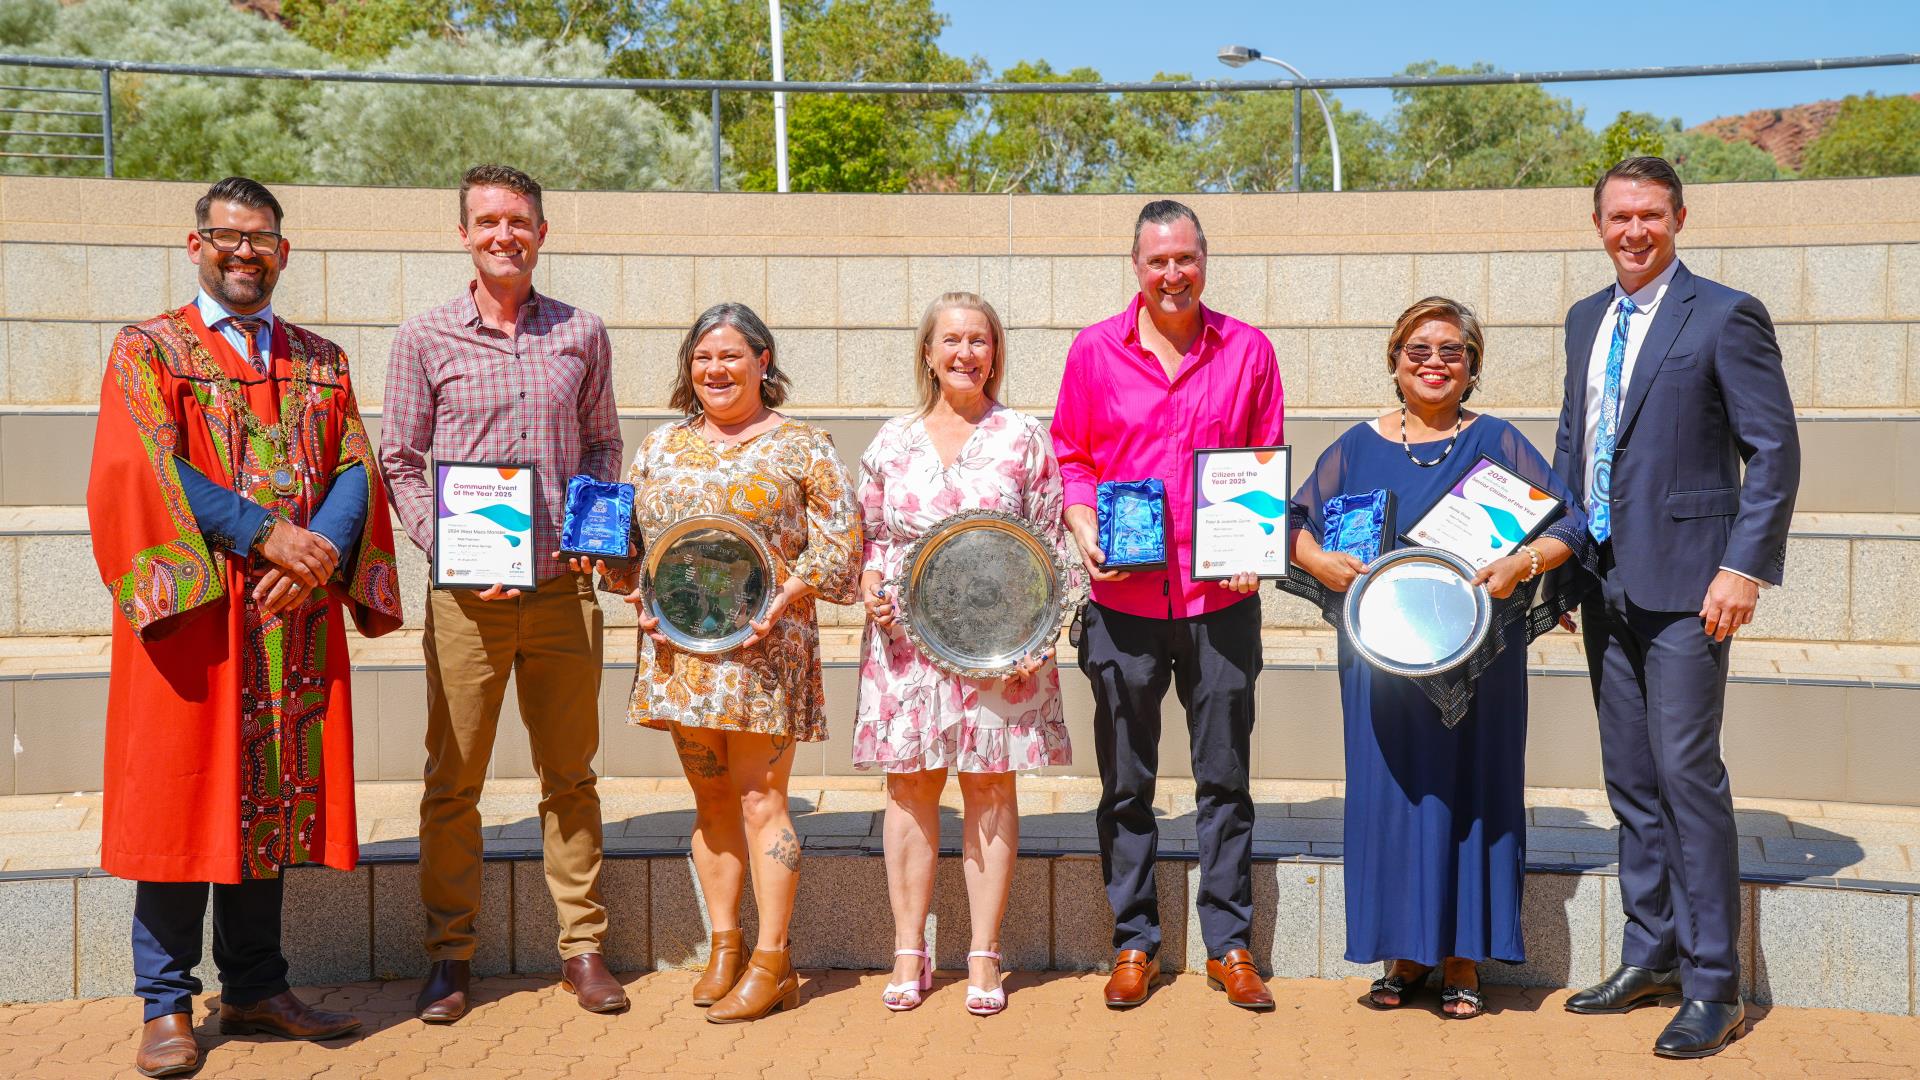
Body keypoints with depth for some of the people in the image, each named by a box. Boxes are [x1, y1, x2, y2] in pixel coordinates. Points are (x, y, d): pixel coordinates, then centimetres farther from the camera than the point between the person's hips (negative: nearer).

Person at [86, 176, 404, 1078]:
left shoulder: (321, 361, 15)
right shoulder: (148, 351, 3)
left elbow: (356, 470, 6)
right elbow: (147, 471, -10)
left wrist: (322, 550, -14)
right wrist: (266, 535, -18)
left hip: (295, 618, 4)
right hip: (191, 609, -4)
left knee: (273, 795, 8)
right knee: (183, 796, 0)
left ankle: (255, 988, 20)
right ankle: (167, 1006, 10)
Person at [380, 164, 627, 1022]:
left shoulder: (582, 335, 9)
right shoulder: (425, 339, 3)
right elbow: (400, 463, 4)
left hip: (563, 591, 2)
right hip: (466, 596, -1)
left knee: (570, 775, 9)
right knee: (453, 781, 4)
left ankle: (581, 947, 19)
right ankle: (450, 956, 17)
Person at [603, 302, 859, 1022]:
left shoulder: (799, 446, 1)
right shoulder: (661, 446, 14)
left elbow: (841, 540, -2)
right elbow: (624, 537, 18)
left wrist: (785, 597, -15)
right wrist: (639, 594, -1)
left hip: (763, 648, -4)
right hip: (680, 649, 4)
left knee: (760, 801, -2)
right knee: (712, 801, 11)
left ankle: (771, 961, 6)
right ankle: (724, 945, 21)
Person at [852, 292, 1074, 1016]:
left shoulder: (1024, 439, 3)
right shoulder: (892, 441, 9)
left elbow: (1050, 547, 2)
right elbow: (868, 537, 14)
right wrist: (872, 593, -5)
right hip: (907, 641, 2)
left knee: (990, 789, 3)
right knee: (910, 788, 5)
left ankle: (984, 957, 13)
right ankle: (910, 953, 15)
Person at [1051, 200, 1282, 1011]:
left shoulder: (1247, 350, 4)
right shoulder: (1095, 350, 3)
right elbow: (1069, 454, 8)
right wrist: (1084, 530, -7)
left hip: (1221, 596, 0)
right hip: (1124, 596, 0)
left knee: (1224, 774, 8)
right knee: (1126, 778, 8)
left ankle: (1229, 944, 20)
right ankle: (1134, 942, 22)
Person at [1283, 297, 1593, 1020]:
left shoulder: (1498, 443, 3)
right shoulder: (1357, 447, 7)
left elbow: (1571, 522, 0)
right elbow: (1297, 523, 9)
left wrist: (1523, 562, -18)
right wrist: (1325, 562, -11)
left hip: (1478, 658, -1)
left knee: (1471, 789, 3)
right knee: (1390, 791, 4)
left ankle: (1464, 959, 15)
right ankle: (1407, 952, 18)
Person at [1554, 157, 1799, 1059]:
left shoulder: (1725, 316, -6)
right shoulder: (1586, 319, 14)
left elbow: (1775, 452, -8)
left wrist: (1744, 568, -16)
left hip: (1683, 582, -6)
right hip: (1605, 582, 7)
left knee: (1687, 773, -6)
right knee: (1631, 779, 12)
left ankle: (1712, 989, 4)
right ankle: (1649, 957, 24)